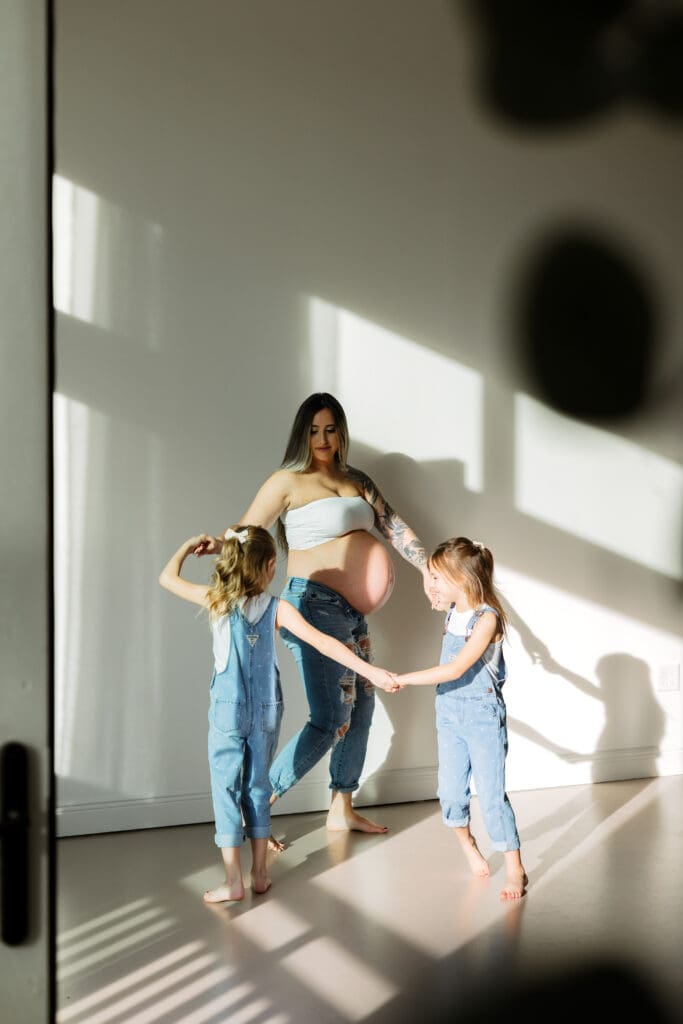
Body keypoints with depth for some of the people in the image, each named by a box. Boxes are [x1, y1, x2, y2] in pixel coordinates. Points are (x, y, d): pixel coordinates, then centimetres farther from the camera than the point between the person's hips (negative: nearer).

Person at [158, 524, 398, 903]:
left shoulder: (216, 600, -8)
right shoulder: (277, 608, -8)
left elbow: (167, 577, 4)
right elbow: (323, 643, -16)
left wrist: (190, 545, 19)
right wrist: (370, 672, -16)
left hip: (227, 709, -2)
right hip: (266, 711, 2)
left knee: (226, 787, 5)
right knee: (257, 785, 15)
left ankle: (233, 879, 5)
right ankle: (259, 872, 21)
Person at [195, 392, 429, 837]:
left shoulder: (357, 480, 12)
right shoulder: (288, 481, -6)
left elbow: (395, 526, 7)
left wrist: (427, 568, -6)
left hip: (353, 610, 8)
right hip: (314, 606, -8)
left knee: (361, 707, 14)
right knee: (329, 721, -11)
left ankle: (342, 809, 28)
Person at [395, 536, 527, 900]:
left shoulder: (487, 618, -19)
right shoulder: (452, 612, 2)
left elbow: (454, 669, -26)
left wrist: (404, 678, -22)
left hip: (483, 715, -7)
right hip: (449, 712, 7)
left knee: (491, 794, -4)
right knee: (450, 791, 9)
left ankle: (515, 869, 8)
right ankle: (468, 846, 33)